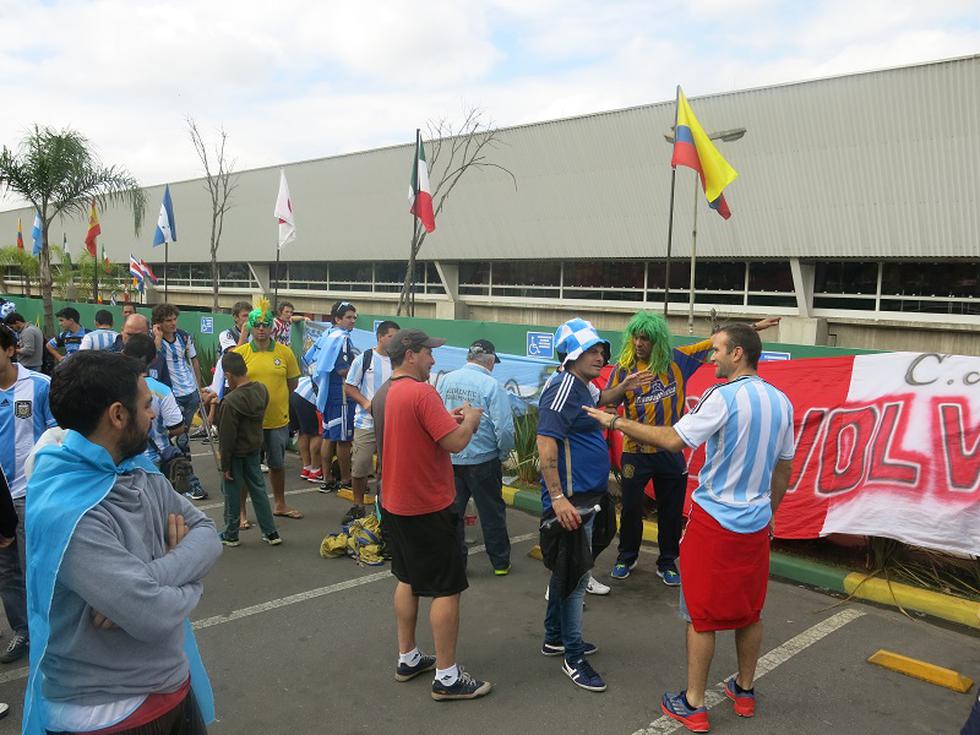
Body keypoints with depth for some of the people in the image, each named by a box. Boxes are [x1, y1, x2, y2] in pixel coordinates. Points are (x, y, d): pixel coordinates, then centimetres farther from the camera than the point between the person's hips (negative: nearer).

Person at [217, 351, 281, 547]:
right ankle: (271, 532, 18)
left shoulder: (230, 402, -25)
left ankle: (230, 535, 24)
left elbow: (227, 437, -19)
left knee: (232, 493, 9)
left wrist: (225, 465, -10)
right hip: (254, 448, 6)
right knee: (258, 489, 15)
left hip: (236, 453, -6)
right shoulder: (261, 390, -7)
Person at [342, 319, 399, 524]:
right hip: (366, 422, -2)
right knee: (360, 466, 1)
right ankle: (358, 506, 19)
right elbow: (349, 387, 2)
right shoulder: (364, 359, -2)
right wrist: (365, 402, -13)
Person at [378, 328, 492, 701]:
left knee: (408, 579, 20)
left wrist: (448, 418, 11)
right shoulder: (422, 392, -21)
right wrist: (470, 419, -5)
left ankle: (408, 659, 30)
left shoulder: (388, 393, 8)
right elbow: (456, 442, -23)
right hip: (428, 507, -9)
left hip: (395, 502, 9)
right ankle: (447, 677, 8)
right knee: (447, 588, 0)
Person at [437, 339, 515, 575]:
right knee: (492, 512, 12)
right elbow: (504, 429, -17)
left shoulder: (446, 380, -1)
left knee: (452, 511, 14)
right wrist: (503, 454, 0)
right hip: (482, 459, -3)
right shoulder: (492, 386, -15)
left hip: (449, 458, 4)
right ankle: (500, 562, 23)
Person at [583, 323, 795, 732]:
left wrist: (616, 422, -13)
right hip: (756, 524, 7)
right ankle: (744, 691, 34)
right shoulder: (781, 402, 4)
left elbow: (673, 440, -22)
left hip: (714, 520, -6)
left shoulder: (725, 397, -18)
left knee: (702, 614, 5)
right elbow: (783, 468, 12)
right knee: (749, 610, 18)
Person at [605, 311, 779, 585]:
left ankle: (667, 563, 30)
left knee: (672, 511, 11)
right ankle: (626, 558, 32)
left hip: (671, 452, 2)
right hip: (636, 452, -2)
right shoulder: (623, 369, -8)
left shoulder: (676, 359, -3)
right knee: (631, 508, 8)